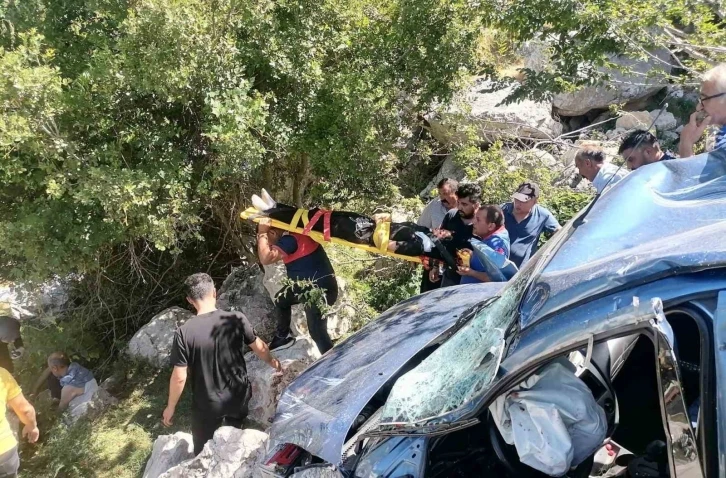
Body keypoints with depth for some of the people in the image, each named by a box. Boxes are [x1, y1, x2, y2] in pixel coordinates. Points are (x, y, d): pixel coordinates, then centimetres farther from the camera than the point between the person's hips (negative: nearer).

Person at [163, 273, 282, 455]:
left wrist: (170, 407, 1)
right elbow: (259, 347, 0)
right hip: (238, 397, 2)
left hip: (207, 405, -2)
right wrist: (273, 362, 21)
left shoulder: (184, 333, -21)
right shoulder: (237, 319, -15)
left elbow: (179, 378, -16)